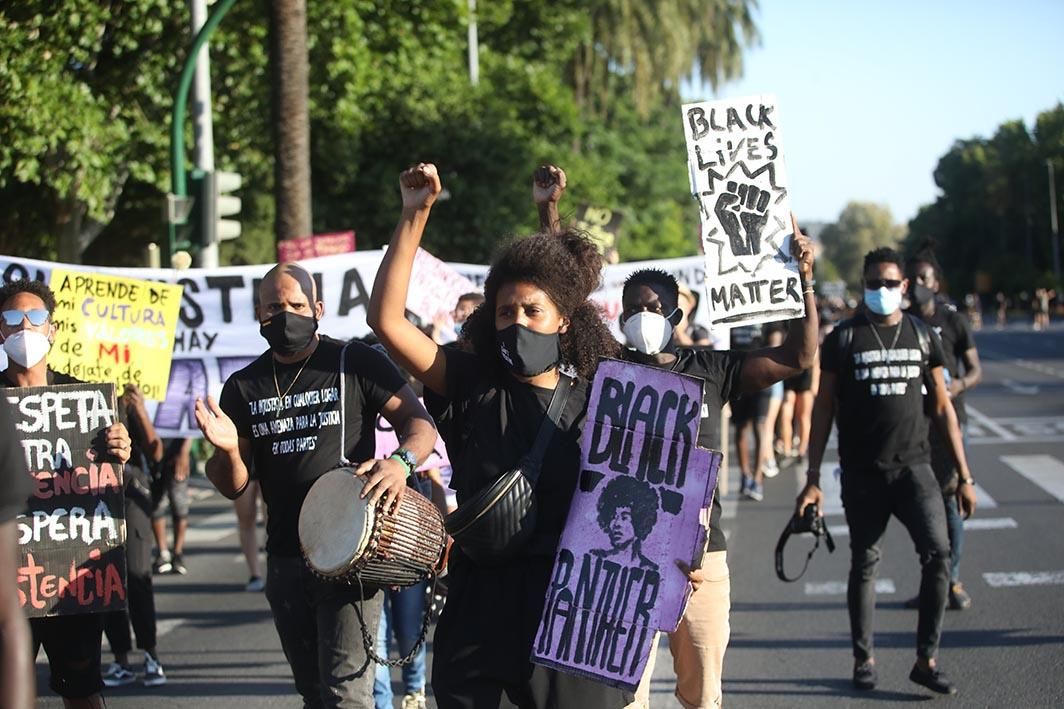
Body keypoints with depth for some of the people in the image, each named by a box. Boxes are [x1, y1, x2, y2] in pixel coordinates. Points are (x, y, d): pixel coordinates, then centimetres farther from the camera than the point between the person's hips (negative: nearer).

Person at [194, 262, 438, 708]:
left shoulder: (356, 364, -3)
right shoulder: (244, 387, 9)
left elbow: (420, 423, -4)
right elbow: (233, 488, 9)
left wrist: (401, 461, -26)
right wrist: (228, 450, -14)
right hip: (284, 559, 6)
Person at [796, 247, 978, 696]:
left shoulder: (922, 337, 8)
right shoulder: (843, 339, 1)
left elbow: (942, 408, 10)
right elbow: (823, 410, 3)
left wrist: (964, 476, 6)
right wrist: (812, 479, -3)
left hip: (913, 466, 1)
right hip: (861, 473, -1)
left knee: (938, 553, -12)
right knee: (864, 563, 7)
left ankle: (926, 660, -3)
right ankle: (864, 659, 21)